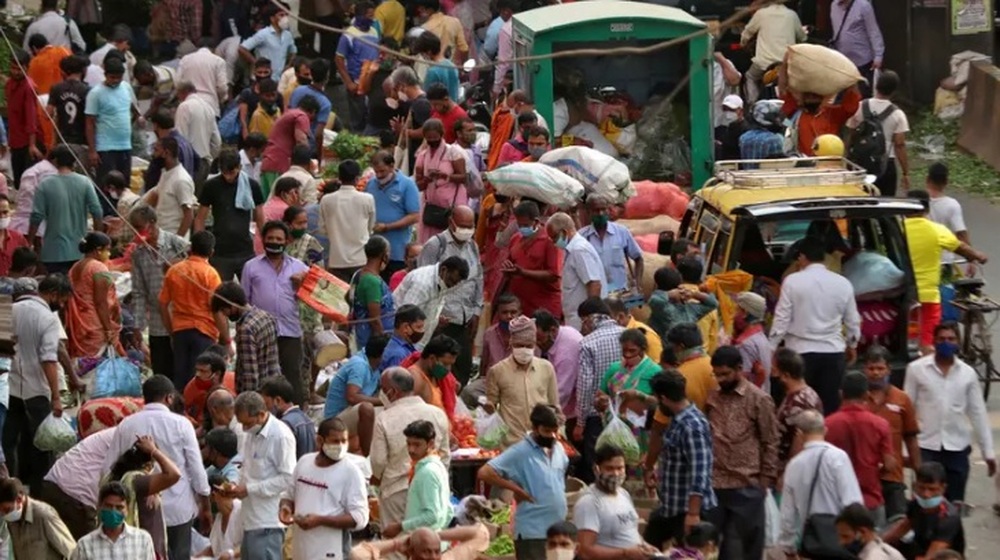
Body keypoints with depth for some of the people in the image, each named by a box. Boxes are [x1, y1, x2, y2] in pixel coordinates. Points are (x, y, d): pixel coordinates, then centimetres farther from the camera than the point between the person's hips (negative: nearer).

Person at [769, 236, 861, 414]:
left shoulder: (793, 281, -7)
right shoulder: (842, 283, 3)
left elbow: (782, 318, -7)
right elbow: (853, 321, 10)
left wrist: (771, 347, 2)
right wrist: (852, 345, 28)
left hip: (801, 352, -2)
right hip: (833, 352, 2)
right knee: (830, 406, 4)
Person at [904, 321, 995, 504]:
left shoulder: (968, 373, 4)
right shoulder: (916, 369, -3)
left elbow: (978, 413, 7)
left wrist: (988, 451, 6)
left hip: (957, 447, 2)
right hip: (926, 446, -2)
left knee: (955, 504, 6)